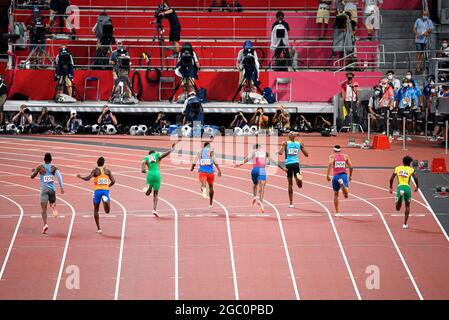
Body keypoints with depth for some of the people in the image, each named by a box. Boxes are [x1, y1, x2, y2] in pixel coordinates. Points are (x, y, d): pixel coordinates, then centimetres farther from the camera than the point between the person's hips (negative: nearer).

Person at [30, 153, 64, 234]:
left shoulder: (40, 167, 1)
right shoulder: (54, 168, 6)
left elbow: (32, 176, 7)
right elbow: (59, 175, -12)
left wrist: (33, 171, 29)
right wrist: (62, 187, -16)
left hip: (44, 189, -2)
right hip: (52, 189, 2)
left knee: (44, 209, -3)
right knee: (52, 204, 23)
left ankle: (45, 224, -23)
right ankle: (53, 206, -16)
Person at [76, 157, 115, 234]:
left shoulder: (95, 171, -2)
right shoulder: (108, 171, 8)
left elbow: (87, 178, -15)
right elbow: (113, 181, 3)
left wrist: (80, 177, 3)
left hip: (97, 190, -2)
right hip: (106, 190, 2)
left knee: (96, 210, 15)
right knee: (107, 211, 5)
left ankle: (98, 229, 10)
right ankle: (106, 200, -30)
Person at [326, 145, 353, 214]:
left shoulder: (332, 156, 9)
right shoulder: (345, 156, 15)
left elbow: (330, 164, -12)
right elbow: (351, 167, 7)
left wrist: (328, 175, -14)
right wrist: (350, 176, 23)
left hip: (336, 176, 0)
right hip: (344, 175, 0)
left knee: (336, 194, 21)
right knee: (346, 196, -16)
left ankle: (337, 211, 20)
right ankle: (342, 183, -43)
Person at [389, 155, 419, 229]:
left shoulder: (397, 168, 14)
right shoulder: (411, 169, 9)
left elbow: (391, 179, 9)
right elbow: (415, 178, -8)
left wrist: (391, 188, 20)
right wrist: (417, 186, 6)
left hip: (400, 187, 0)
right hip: (407, 187, 0)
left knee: (398, 208, -2)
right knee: (407, 206, 19)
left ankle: (400, 196, -35)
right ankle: (405, 224, 15)